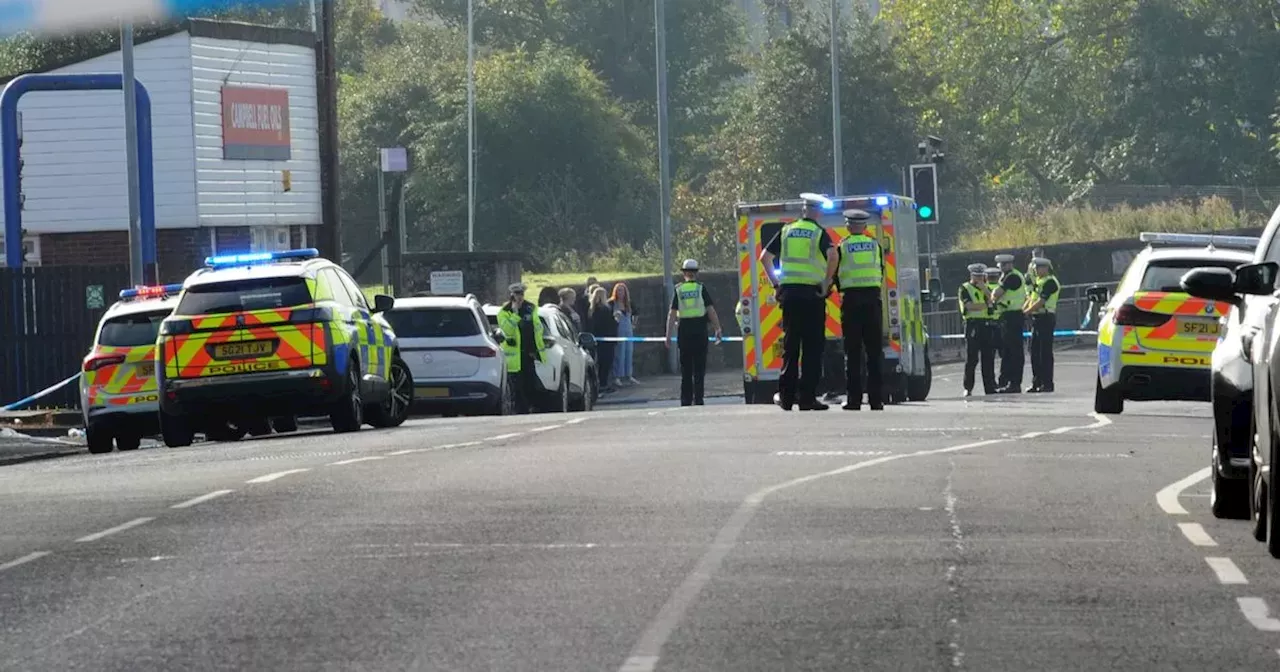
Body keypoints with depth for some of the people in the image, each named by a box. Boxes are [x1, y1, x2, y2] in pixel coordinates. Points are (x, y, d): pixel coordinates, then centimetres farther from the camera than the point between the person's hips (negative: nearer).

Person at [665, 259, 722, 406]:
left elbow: (672, 314, -1)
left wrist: (668, 336, 1)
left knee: (685, 369, 8)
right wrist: (718, 329, 1)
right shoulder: (701, 288, 0)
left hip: (684, 332, 1)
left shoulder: (678, 290, 2)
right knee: (699, 368, 3)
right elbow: (711, 310, -5)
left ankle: (686, 401, 7)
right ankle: (698, 400, -3)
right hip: (700, 331, -1)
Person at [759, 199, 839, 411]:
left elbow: (765, 257, 9)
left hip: (789, 292, 4)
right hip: (812, 293, -3)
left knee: (790, 345, 10)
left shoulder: (786, 231, 10)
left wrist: (776, 284, 12)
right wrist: (826, 283, -11)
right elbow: (833, 256, -19)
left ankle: (786, 395, 10)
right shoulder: (819, 233, -1)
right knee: (812, 346, 0)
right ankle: (807, 397, -4)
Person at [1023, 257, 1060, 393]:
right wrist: (1022, 310, 2)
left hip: (1046, 319, -9)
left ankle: (1047, 383, -4)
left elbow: (1041, 302, -18)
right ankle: (1037, 382, 16)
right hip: (1036, 319, 9)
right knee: (1035, 351, 10)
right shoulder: (1038, 281, 18)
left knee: (1045, 352, -7)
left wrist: (1026, 312, -14)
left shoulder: (1050, 282, -12)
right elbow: (1030, 298, 17)